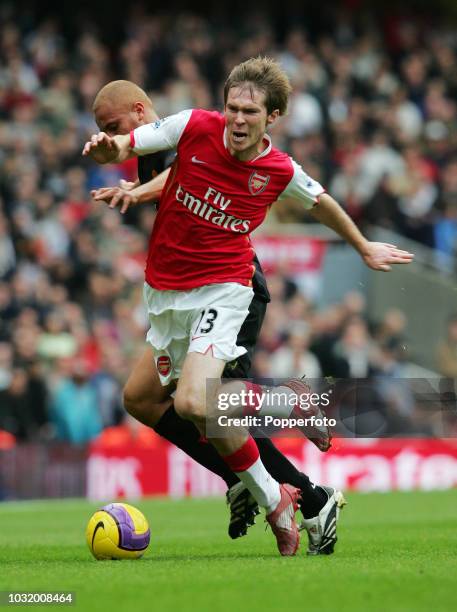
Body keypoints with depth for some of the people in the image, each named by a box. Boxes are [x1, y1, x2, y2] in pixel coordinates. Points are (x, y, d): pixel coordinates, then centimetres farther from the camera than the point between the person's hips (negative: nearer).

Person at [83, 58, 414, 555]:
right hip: (163, 288, 4)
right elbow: (124, 146, -2)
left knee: (194, 402, -26)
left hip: (223, 286, -4)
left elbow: (320, 202, 15)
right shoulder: (194, 128, -10)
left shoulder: (280, 172, -8)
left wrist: (364, 249, 29)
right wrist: (107, 149, -28)